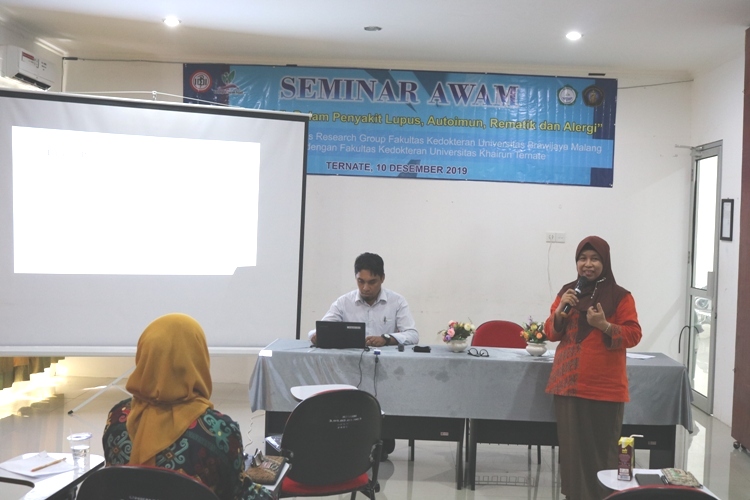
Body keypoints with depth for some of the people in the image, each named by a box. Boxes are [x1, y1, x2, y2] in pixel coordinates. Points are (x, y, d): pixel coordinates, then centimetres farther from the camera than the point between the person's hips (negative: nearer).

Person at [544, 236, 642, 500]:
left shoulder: (620, 296, -3)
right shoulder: (567, 291, 9)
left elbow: (633, 335, -5)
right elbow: (551, 333, 11)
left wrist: (604, 325, -19)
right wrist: (560, 311, -7)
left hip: (605, 386, -3)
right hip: (568, 382, 3)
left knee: (602, 448, -4)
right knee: (571, 446, 3)